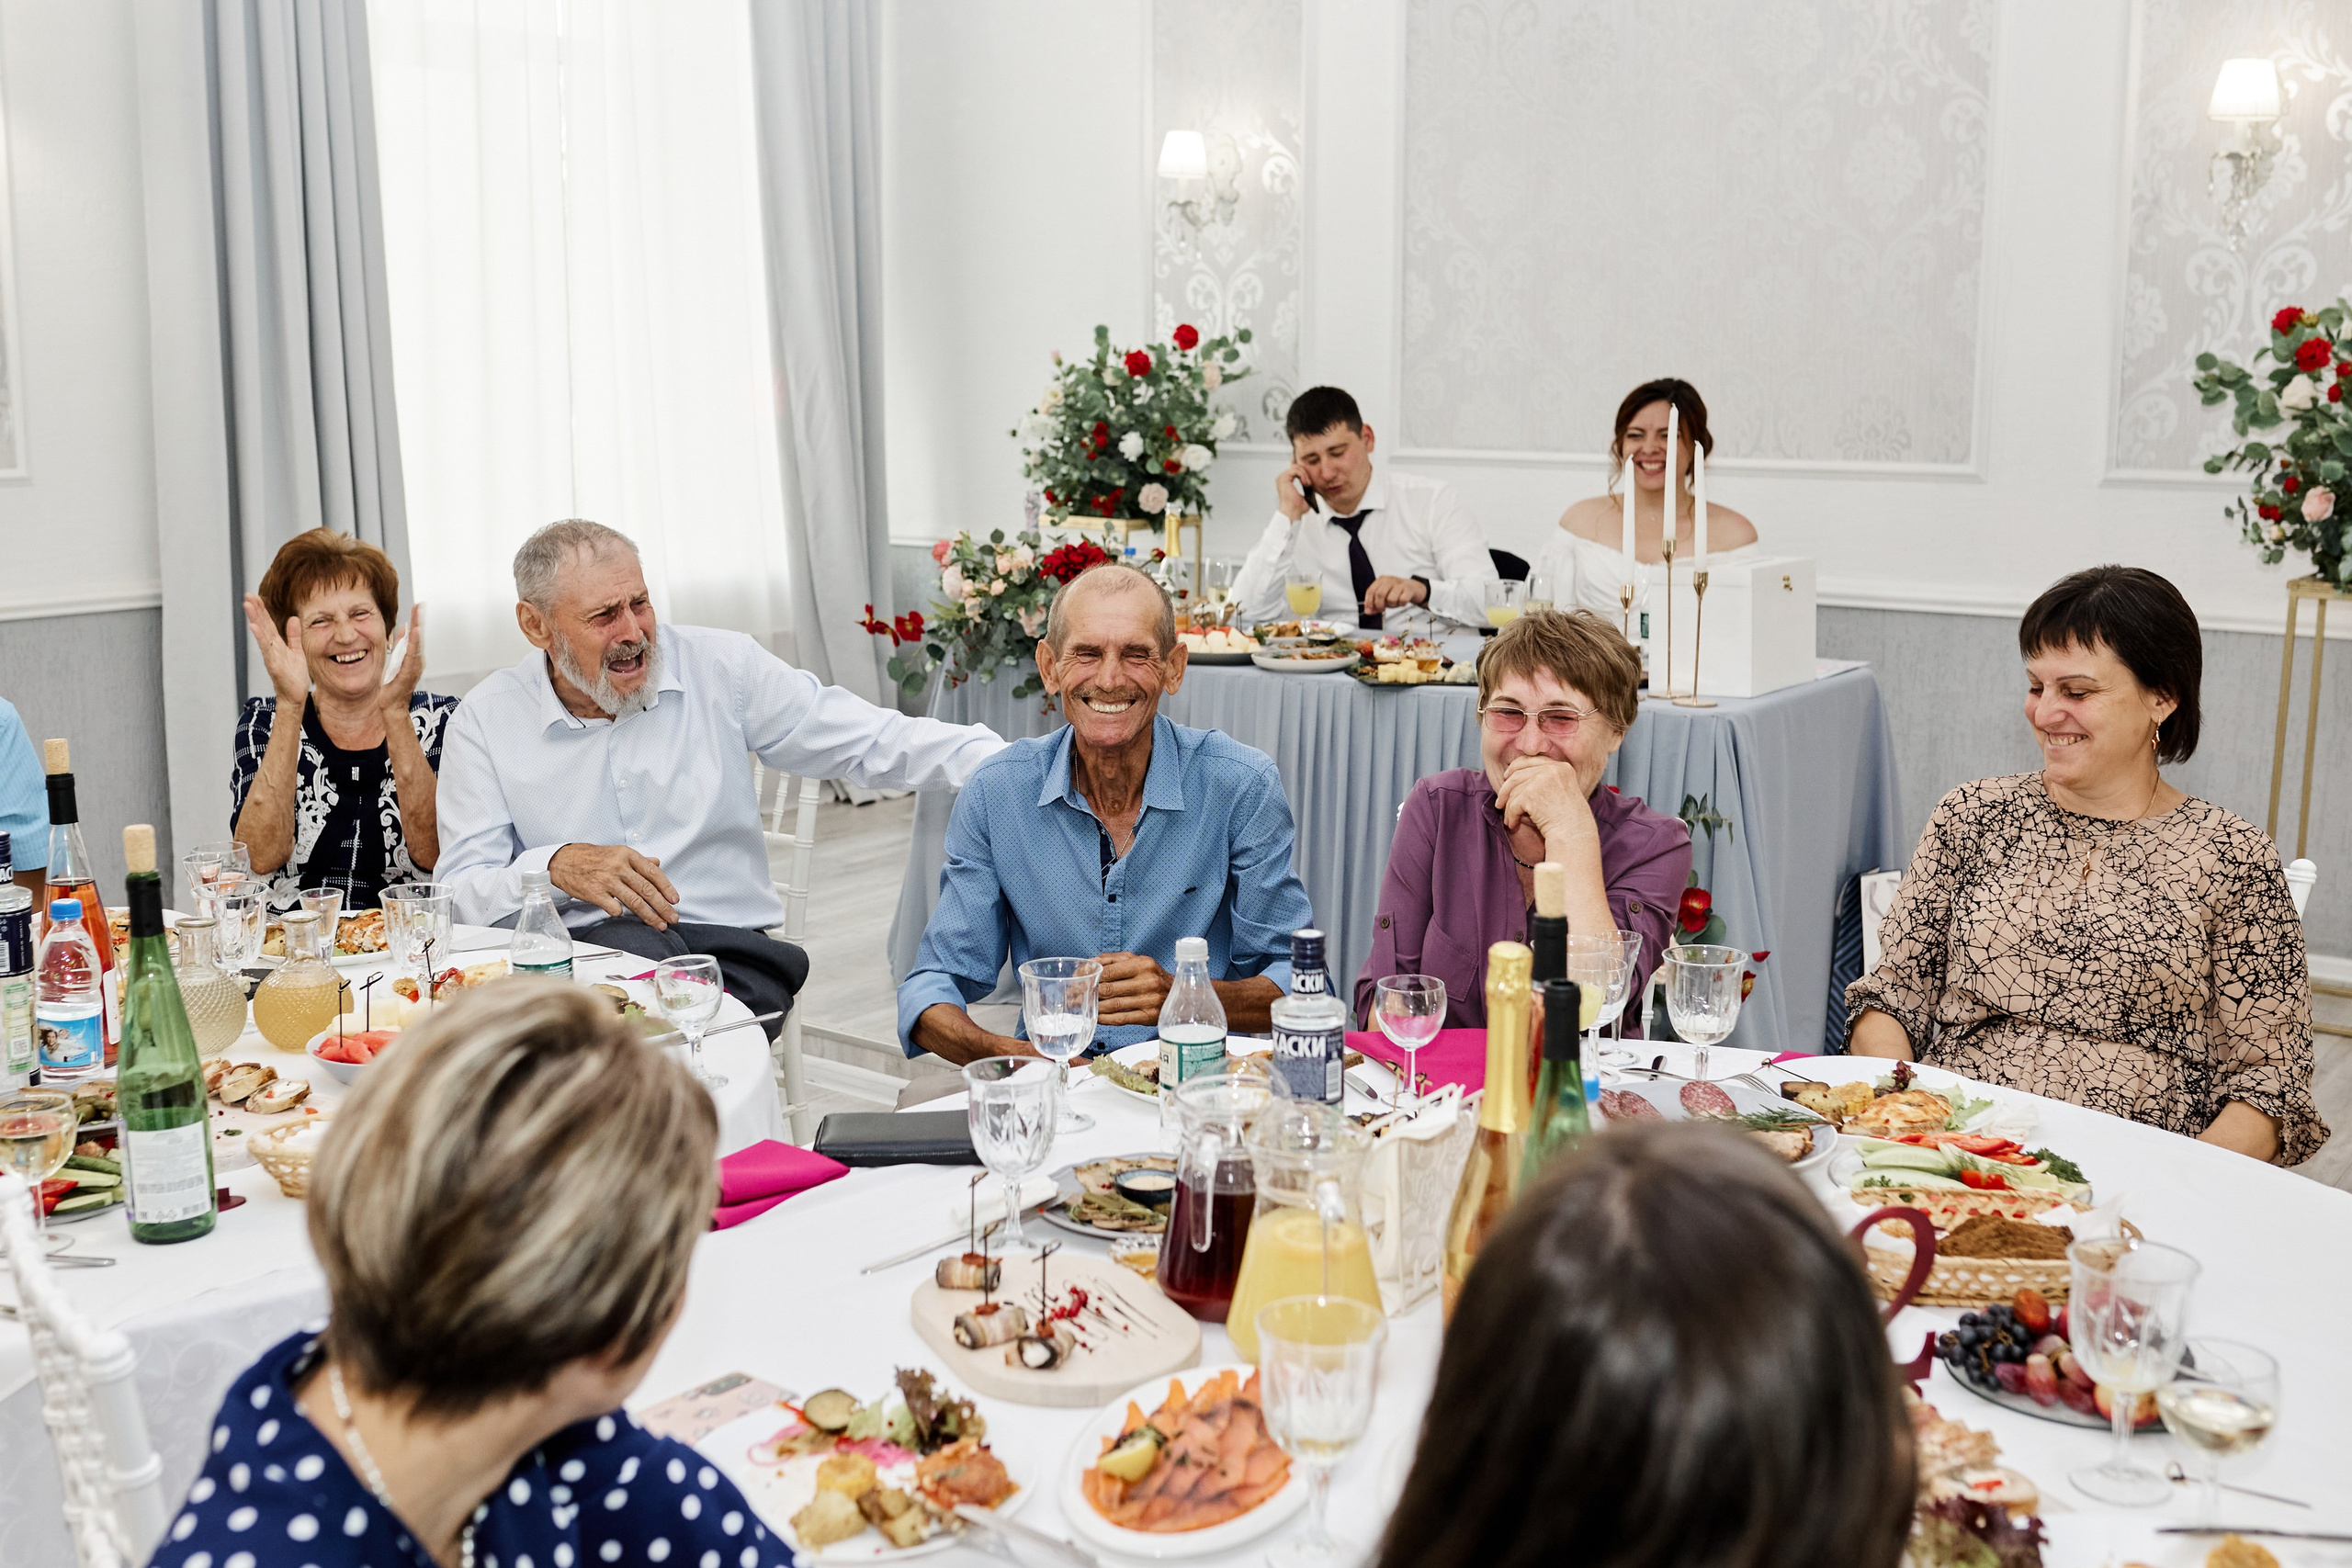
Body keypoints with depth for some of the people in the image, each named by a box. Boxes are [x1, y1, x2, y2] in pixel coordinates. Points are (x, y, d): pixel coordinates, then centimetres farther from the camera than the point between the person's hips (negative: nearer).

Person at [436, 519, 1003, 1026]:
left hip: (729, 948, 0)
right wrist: (556, 865, -22)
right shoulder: (487, 722, 4)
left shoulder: (723, 669, 6)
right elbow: (461, 890, -1)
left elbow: (875, 742, 4)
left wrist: (1005, 761, -12)